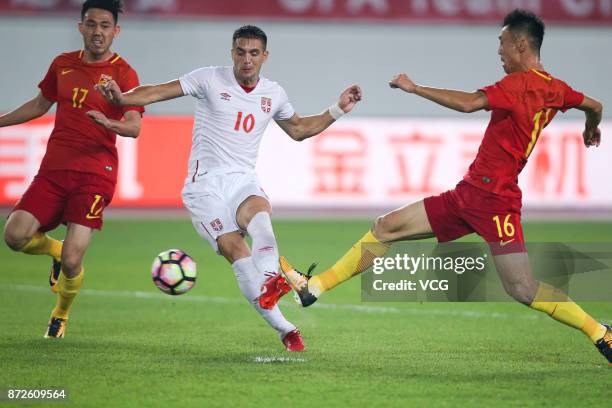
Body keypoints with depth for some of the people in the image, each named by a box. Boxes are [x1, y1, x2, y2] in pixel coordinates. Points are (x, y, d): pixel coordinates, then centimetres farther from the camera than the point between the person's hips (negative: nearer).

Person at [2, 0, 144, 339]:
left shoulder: (123, 73, -4)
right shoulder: (63, 64, 11)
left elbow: (134, 127, -15)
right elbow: (40, 104, 26)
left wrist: (109, 123, -36)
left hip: (94, 174, -4)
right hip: (53, 170, 4)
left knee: (71, 260, -13)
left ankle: (61, 314, 20)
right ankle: (56, 250, 21)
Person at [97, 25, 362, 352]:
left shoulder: (274, 94, 11)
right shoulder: (210, 79, -2)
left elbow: (298, 130, 29)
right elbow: (158, 92, -7)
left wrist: (337, 110, 19)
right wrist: (121, 98, -24)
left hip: (243, 180, 3)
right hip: (206, 183, -3)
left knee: (259, 213, -35)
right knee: (236, 250, -20)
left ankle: (270, 280, -57)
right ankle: (285, 330, -20)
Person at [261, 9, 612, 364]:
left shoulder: (521, 82, -16)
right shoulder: (554, 88, 11)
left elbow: (468, 103, -28)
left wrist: (414, 88, -17)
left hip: (493, 197, -10)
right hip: (468, 194, 10)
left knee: (522, 289, -12)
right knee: (386, 227, 6)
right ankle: (313, 287, 8)